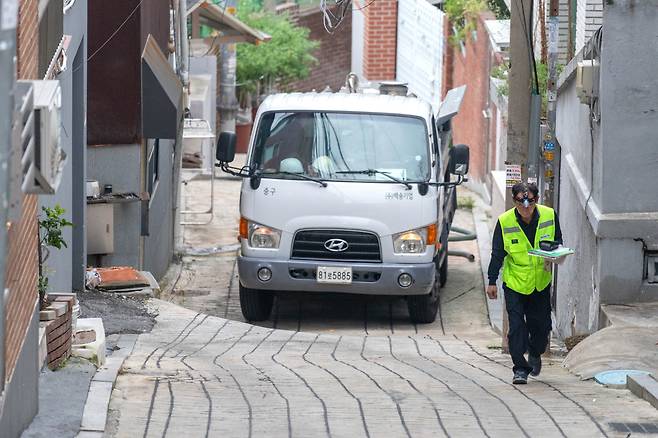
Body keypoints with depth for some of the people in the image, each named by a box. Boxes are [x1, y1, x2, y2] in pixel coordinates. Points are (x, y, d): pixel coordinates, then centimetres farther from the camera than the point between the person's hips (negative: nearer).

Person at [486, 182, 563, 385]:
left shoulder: (549, 216, -9)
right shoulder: (504, 222, -13)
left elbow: (557, 241, 6)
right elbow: (497, 254, -4)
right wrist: (492, 281, -1)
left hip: (541, 282, 2)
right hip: (514, 282, -2)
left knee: (541, 324, 10)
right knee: (516, 326, -7)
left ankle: (535, 355, 38)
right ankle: (520, 369, 1)